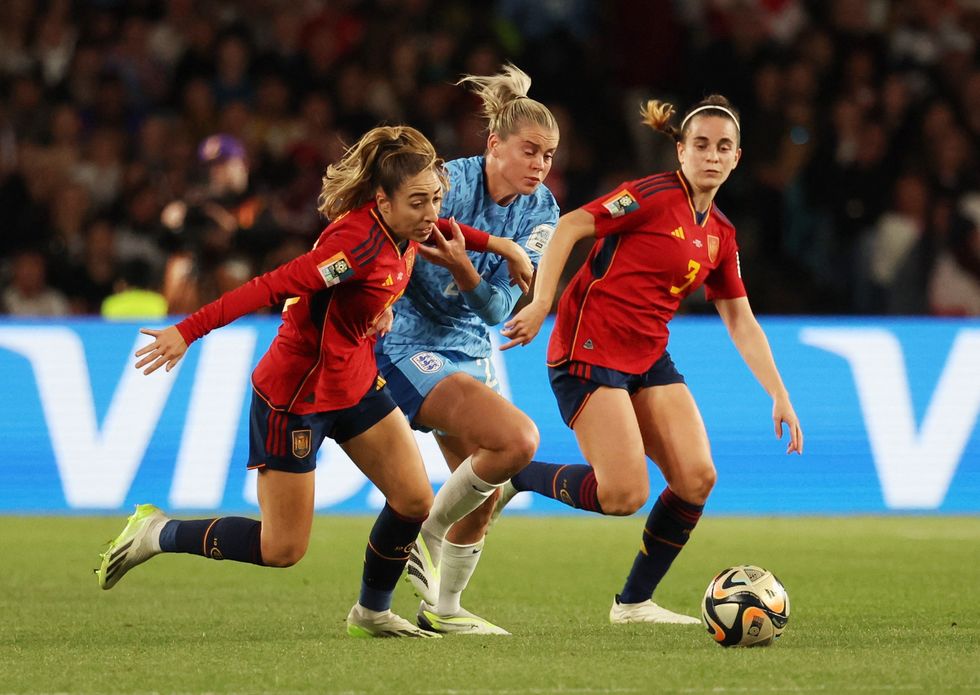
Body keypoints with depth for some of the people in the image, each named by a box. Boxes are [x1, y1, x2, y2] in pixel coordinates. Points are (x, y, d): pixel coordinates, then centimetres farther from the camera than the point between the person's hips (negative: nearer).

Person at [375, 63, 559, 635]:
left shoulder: (540, 211, -3)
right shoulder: (450, 184, -20)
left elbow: (498, 309, -11)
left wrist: (463, 270, -30)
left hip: (473, 349, 8)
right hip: (411, 345, -7)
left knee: (485, 491, 10)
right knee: (518, 439, -24)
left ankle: (443, 607, 28)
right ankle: (428, 535, -5)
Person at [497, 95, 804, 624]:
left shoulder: (721, 235, 11)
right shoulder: (656, 196, -12)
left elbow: (741, 323, 16)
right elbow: (568, 228, -15)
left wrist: (779, 395, 11)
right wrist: (540, 305, -23)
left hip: (649, 359, 8)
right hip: (589, 349, -8)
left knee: (696, 478, -7)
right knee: (624, 495, -16)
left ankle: (634, 602, 8)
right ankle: (511, 476, 8)